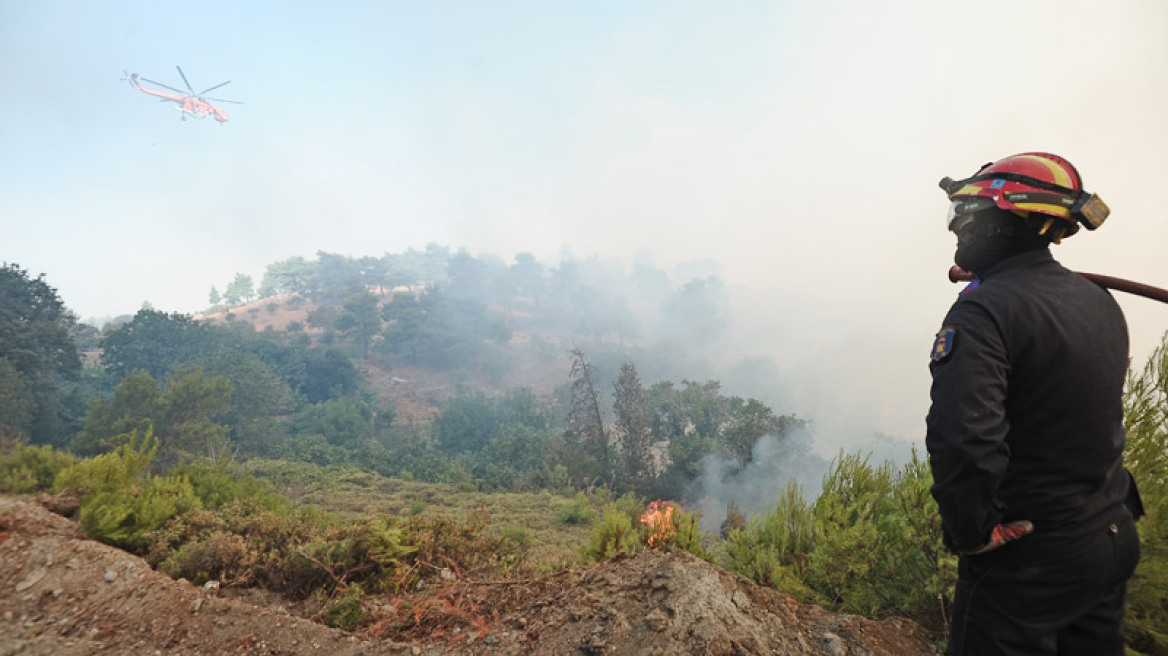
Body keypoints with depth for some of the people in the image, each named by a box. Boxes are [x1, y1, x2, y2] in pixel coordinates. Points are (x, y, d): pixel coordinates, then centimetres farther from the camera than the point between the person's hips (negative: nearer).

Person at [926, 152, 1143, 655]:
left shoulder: (986, 309, -24)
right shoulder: (1100, 301, 5)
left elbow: (961, 439, -33)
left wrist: (968, 533, -22)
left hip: (1027, 559, -8)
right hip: (1113, 537, 8)